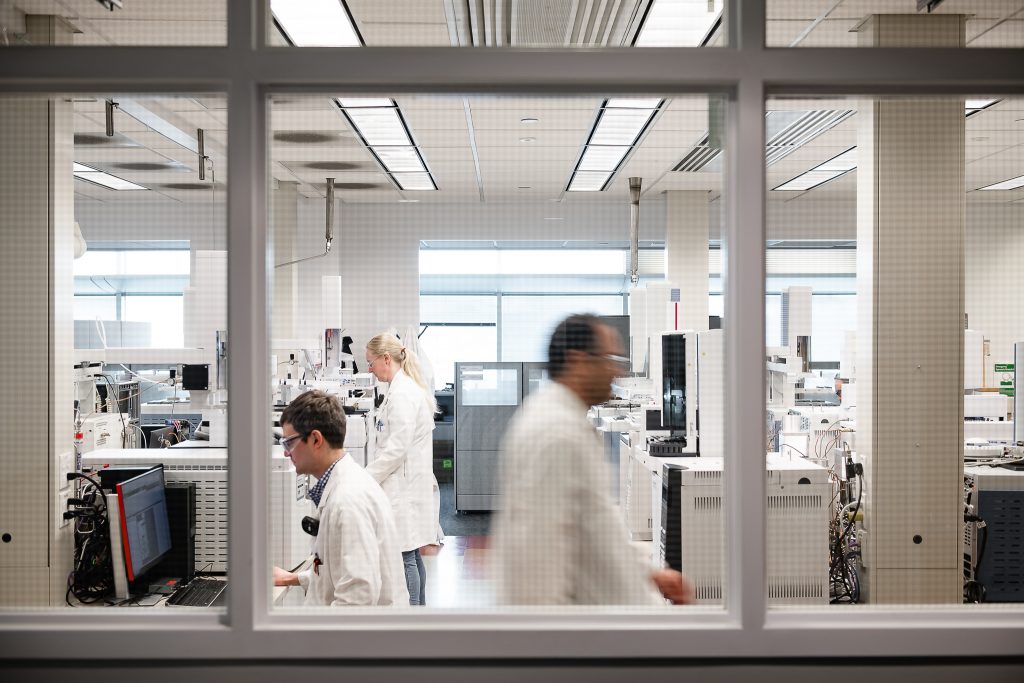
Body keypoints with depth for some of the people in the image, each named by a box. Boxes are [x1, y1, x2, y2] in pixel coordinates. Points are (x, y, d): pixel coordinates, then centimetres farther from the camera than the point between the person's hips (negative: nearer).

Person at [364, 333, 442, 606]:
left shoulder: (402, 394, -17)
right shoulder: (408, 387, 15)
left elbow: (396, 449, -21)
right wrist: (368, 478, 19)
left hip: (405, 488, -10)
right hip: (407, 487, 10)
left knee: (405, 557, -5)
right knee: (411, 556, 16)